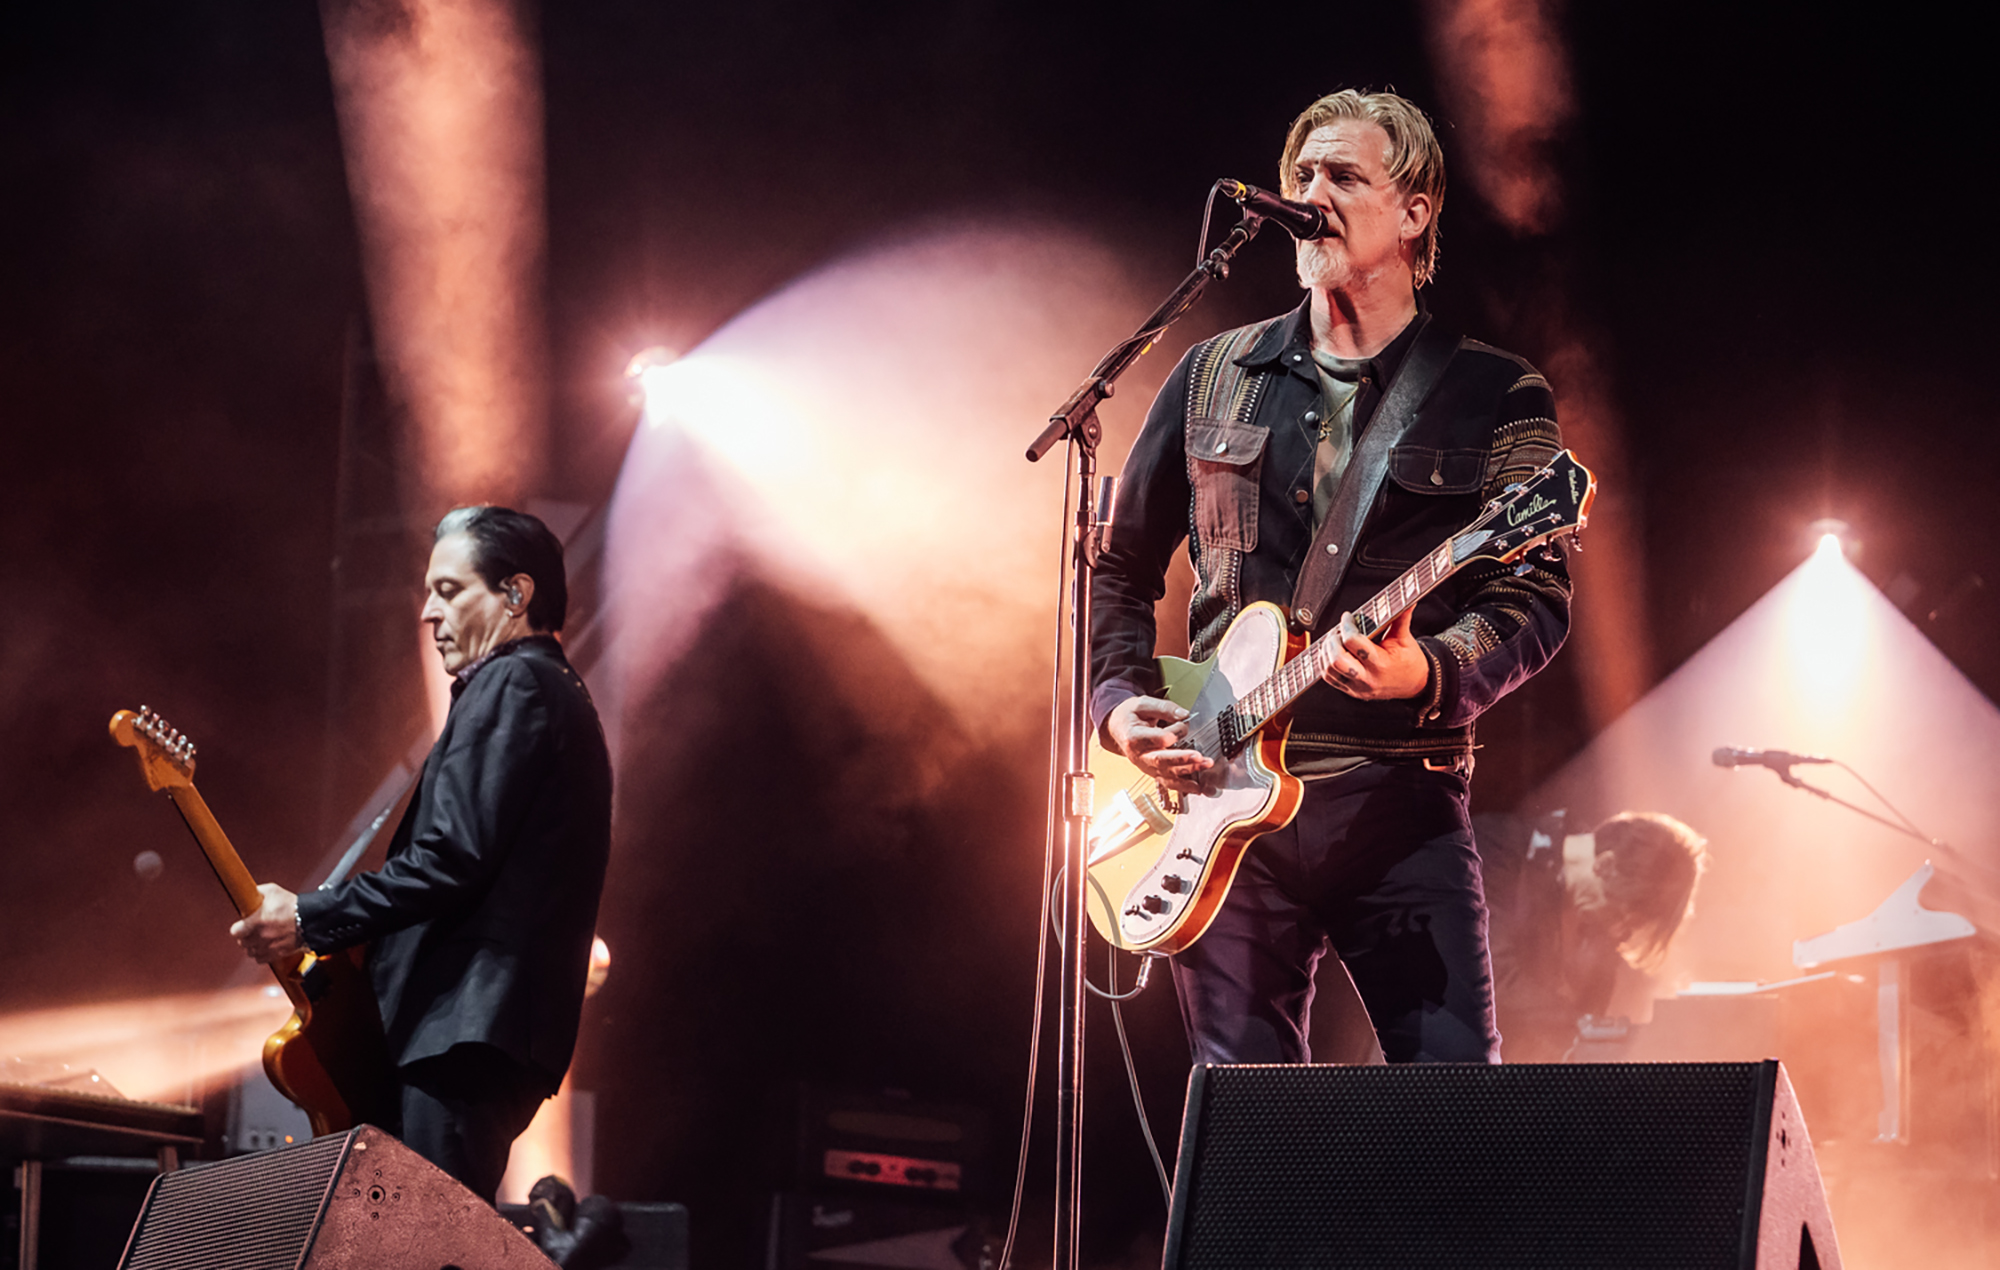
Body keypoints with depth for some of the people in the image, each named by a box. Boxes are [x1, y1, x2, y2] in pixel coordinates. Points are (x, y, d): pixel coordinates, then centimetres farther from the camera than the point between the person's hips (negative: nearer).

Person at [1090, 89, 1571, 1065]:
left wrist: (1429, 673, -21)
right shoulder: (1214, 378, 14)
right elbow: (1117, 563, 19)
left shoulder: (1496, 397, 6)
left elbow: (1536, 598, -3)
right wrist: (1120, 700, 2)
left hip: (1401, 797, -2)